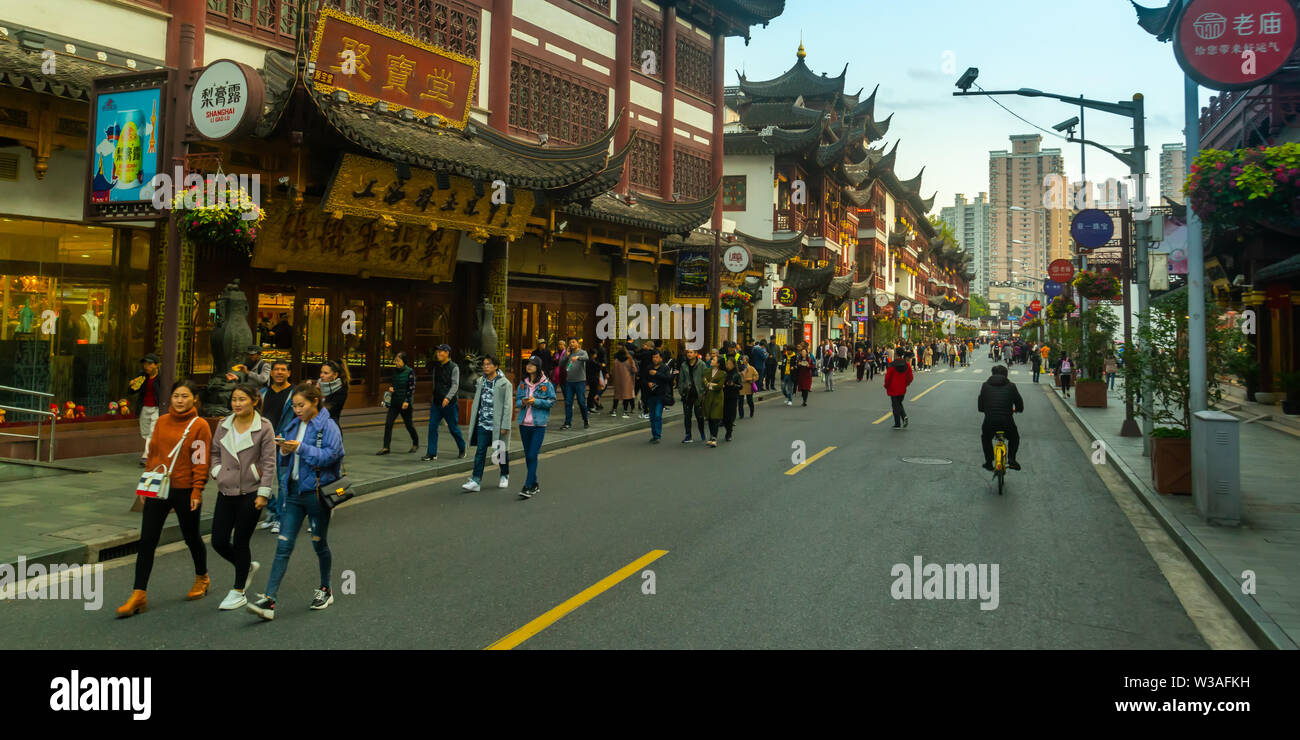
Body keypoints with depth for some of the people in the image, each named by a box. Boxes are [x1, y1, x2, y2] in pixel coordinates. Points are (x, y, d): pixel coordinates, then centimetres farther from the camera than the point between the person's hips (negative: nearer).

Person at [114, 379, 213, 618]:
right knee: (146, 540, 0)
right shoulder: (162, 422, 6)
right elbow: (152, 453, 12)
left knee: (191, 537, 13)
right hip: (158, 489, 4)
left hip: (184, 491, -4)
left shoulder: (199, 426, -8)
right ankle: (139, 595, 6)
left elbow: (201, 461, -10)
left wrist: (197, 491, -14)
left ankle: (202, 578, 36)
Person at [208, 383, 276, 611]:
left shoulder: (264, 428, -9)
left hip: (250, 492, -5)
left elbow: (269, 463, -9)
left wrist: (263, 493, -11)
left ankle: (238, 592, 17)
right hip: (226, 491, 5)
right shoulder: (223, 425, 5)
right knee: (218, 541, 4)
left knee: (240, 542, 2)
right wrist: (217, 471, 0)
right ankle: (247, 566, 34)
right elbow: (215, 452, 18)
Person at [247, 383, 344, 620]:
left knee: (319, 543, 10)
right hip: (294, 491, 5)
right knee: (283, 546, -1)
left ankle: (325, 590, 30)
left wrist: (301, 448, -24)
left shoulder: (328, 426, -9)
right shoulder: (293, 425, 10)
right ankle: (269, 600, -3)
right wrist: (284, 451, -7)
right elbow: (285, 461, 15)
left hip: (317, 492, -5)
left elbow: (330, 456, -19)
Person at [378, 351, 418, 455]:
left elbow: (411, 388, -11)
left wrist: (407, 401, -18)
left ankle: (416, 443, 30)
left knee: (409, 424, 8)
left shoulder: (409, 372, -10)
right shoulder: (394, 370, 7)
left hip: (405, 403, -5)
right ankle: (386, 448, -5)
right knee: (388, 423, -7)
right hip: (394, 402, 5)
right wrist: (390, 387, -1)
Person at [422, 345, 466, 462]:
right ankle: (431, 453, 0)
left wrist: (448, 397, -29)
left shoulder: (454, 367, -7)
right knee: (432, 427, -4)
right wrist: (433, 398, 19)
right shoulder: (436, 367, 11)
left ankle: (462, 449, 24)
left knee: (453, 428, 3)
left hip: (450, 403, -5)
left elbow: (455, 385, -16)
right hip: (436, 403, 5)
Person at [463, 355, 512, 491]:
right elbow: (476, 402, 14)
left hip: (497, 424, -4)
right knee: (480, 451, -3)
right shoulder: (480, 381, 8)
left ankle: (504, 476, 32)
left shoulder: (504, 383, -9)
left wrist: (505, 426, -16)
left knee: (501, 451, 11)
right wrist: (473, 421, 12)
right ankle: (476, 480, -4)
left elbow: (507, 406, -11)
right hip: (483, 423, 4)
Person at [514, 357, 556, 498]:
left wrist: (535, 401, -15)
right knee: (527, 456, 10)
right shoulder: (523, 383, 10)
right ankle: (535, 485, 22)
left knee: (532, 456, -10)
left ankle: (528, 487, -8)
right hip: (524, 423, 5)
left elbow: (552, 401, -4)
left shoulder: (546, 383, -4)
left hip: (539, 424, -5)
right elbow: (517, 401, 14)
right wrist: (523, 402, -9)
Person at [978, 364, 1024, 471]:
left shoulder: (985, 385, 10)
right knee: (1014, 438, 32)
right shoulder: (1011, 386, 8)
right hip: (1007, 422, 0)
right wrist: (1014, 409, 37)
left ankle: (988, 462, 27)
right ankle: (1011, 459, 17)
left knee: (985, 438, 33)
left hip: (989, 422, 0)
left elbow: (980, 407, 16)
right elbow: (1020, 406, 14)